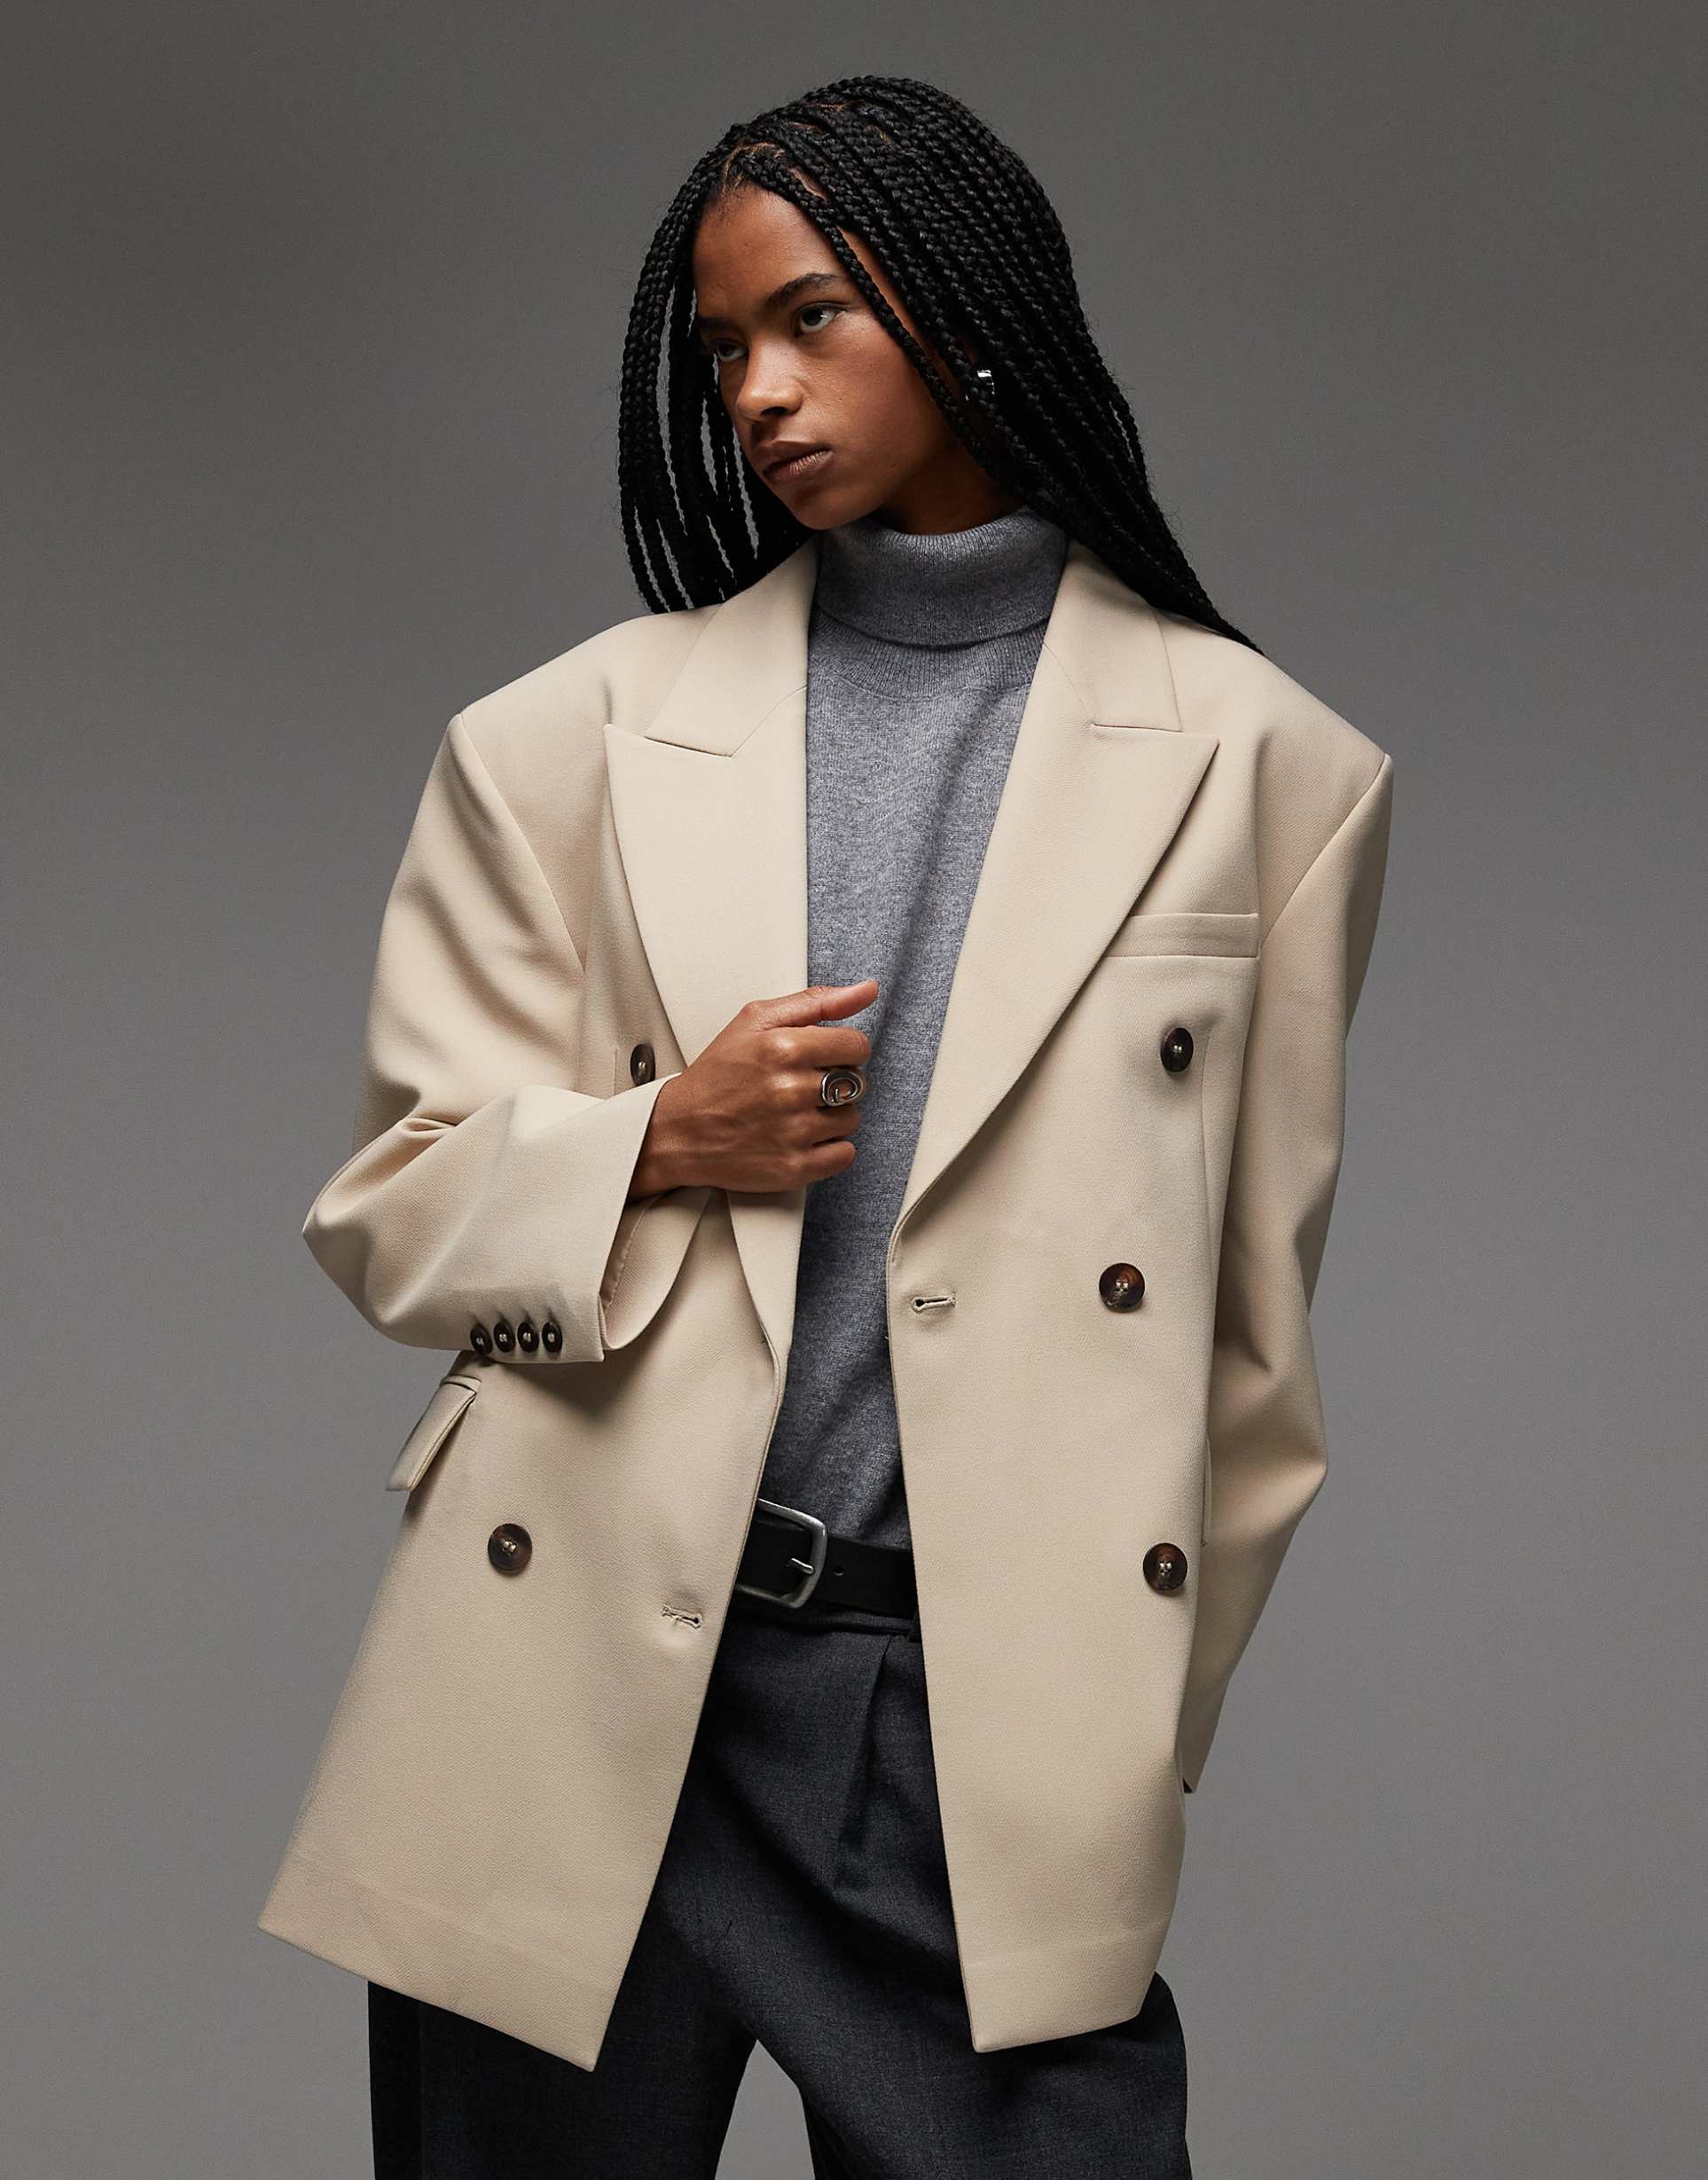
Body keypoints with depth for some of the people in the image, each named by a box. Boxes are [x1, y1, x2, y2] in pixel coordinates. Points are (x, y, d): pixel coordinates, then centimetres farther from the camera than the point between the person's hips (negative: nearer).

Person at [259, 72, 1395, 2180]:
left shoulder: (1262, 767, 4)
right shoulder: (579, 737, 6)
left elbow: (1254, 1316, 9)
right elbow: (390, 1207, 9)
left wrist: (1145, 1733, 11)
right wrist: (657, 1147, -11)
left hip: (990, 1721, -1)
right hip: (574, 1683, 1)